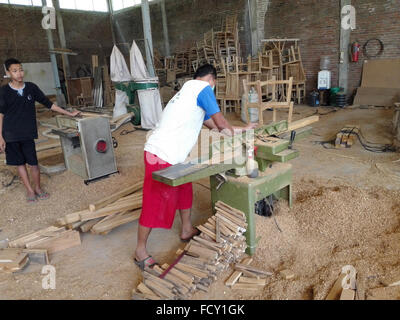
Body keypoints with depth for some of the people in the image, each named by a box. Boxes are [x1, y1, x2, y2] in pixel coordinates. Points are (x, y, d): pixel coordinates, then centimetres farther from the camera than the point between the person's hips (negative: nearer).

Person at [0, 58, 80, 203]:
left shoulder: (31, 88, 1)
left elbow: (49, 104, 6)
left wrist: (69, 113, 5)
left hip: (28, 133, 1)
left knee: (33, 163, 1)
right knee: (19, 163, 8)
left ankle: (37, 188, 22)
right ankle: (29, 190, 21)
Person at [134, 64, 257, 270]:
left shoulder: (188, 90, 23)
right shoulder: (203, 88, -6)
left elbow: (211, 123, 27)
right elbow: (221, 123, -7)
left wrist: (242, 129, 34)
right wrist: (233, 132, 15)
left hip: (172, 156, 10)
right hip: (162, 157, -10)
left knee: (184, 190, 23)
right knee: (155, 202, 1)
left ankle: (187, 230, 41)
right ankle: (140, 251, 16)